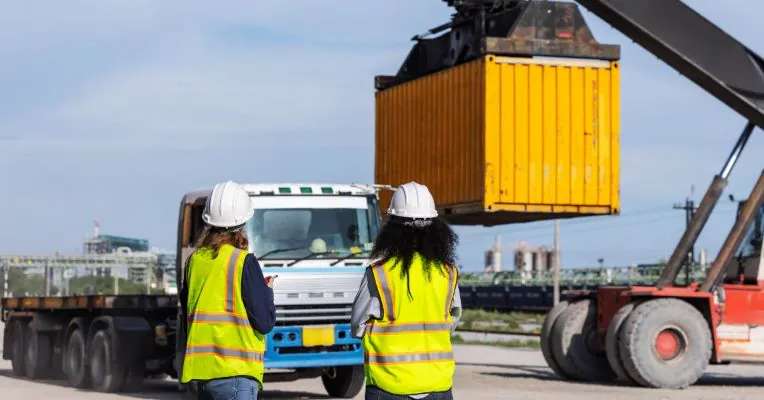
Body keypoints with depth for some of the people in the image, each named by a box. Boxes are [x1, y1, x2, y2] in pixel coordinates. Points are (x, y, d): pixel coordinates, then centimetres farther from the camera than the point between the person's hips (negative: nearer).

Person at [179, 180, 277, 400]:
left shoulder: (195, 260, 9)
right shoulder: (243, 262, -9)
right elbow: (265, 322, -9)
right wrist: (267, 291, 10)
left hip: (200, 367, 7)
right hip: (235, 372, -7)